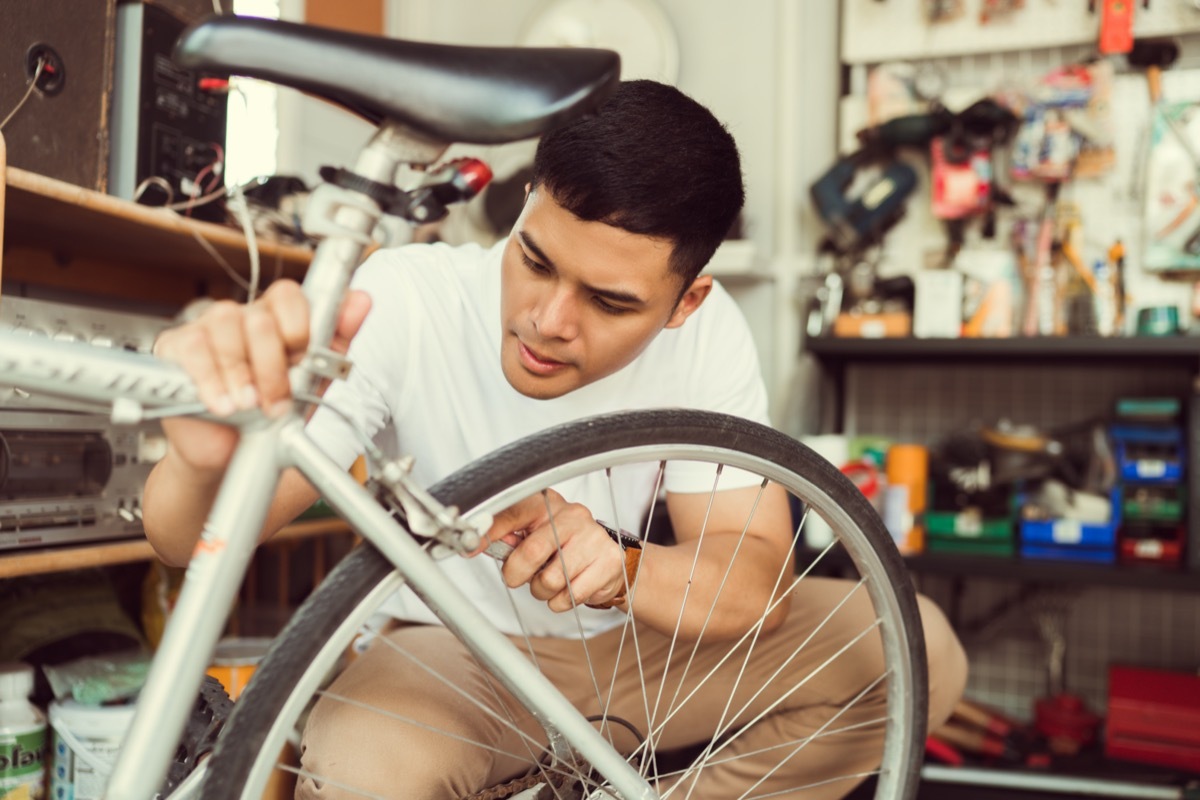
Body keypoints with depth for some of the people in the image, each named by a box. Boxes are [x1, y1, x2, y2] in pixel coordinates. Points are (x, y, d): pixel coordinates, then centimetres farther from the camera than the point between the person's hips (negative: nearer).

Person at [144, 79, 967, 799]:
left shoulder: (708, 331, -15)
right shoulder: (404, 301, -23)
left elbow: (759, 583, -18)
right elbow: (191, 541, -29)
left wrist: (619, 570, -41)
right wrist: (209, 461, -55)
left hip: (635, 652, 4)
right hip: (452, 660, -3)